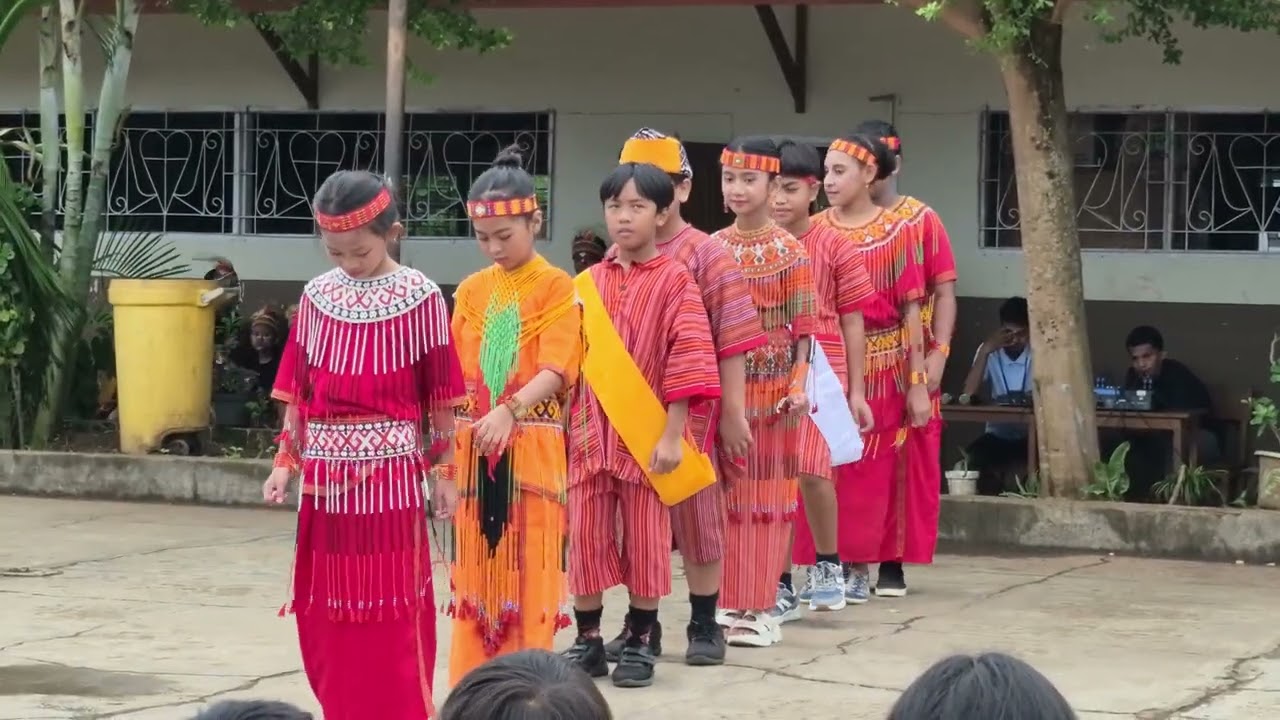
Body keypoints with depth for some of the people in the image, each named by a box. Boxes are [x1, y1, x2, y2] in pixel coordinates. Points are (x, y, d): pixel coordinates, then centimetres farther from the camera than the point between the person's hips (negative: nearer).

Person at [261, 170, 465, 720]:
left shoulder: (419, 298, -4)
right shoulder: (317, 296, 6)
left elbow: (440, 396, -1)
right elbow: (297, 392, 11)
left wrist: (443, 471, 0)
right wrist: (286, 462, 6)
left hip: (389, 472, -4)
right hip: (327, 473, 4)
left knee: (391, 613, -1)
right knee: (326, 613, 9)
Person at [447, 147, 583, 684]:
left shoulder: (556, 287, -4)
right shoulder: (470, 290, 10)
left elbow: (555, 370, -15)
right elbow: (453, 371, 9)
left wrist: (511, 409, -30)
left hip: (531, 446, -4)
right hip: (473, 448, 4)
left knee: (528, 569, -1)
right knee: (476, 571, 7)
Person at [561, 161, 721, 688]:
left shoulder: (675, 281, -4)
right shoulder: (586, 284, 8)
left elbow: (686, 362, -9)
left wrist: (672, 435, -13)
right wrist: (562, 426, 7)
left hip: (646, 434, -3)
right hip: (589, 432, 3)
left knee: (646, 538, 5)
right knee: (584, 536, 5)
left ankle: (640, 642, 16)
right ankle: (588, 641, 15)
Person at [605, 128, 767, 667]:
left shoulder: (706, 257, -6)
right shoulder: (616, 261, 7)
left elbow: (732, 343, -7)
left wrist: (732, 414, -9)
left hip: (691, 414, -4)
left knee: (696, 520, 6)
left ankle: (704, 626, 16)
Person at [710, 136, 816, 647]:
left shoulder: (789, 251, -3)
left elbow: (804, 328, -5)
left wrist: (799, 386, -14)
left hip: (772, 385, -3)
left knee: (767, 492, 2)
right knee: (723, 491, 5)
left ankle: (761, 606, 7)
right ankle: (730, 602, 12)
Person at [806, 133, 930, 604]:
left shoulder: (898, 231, 0)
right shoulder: (813, 232, 4)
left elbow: (911, 309, 0)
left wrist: (918, 382, -3)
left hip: (879, 370, -1)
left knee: (870, 472, 4)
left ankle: (859, 568, 14)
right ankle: (822, 564, 6)